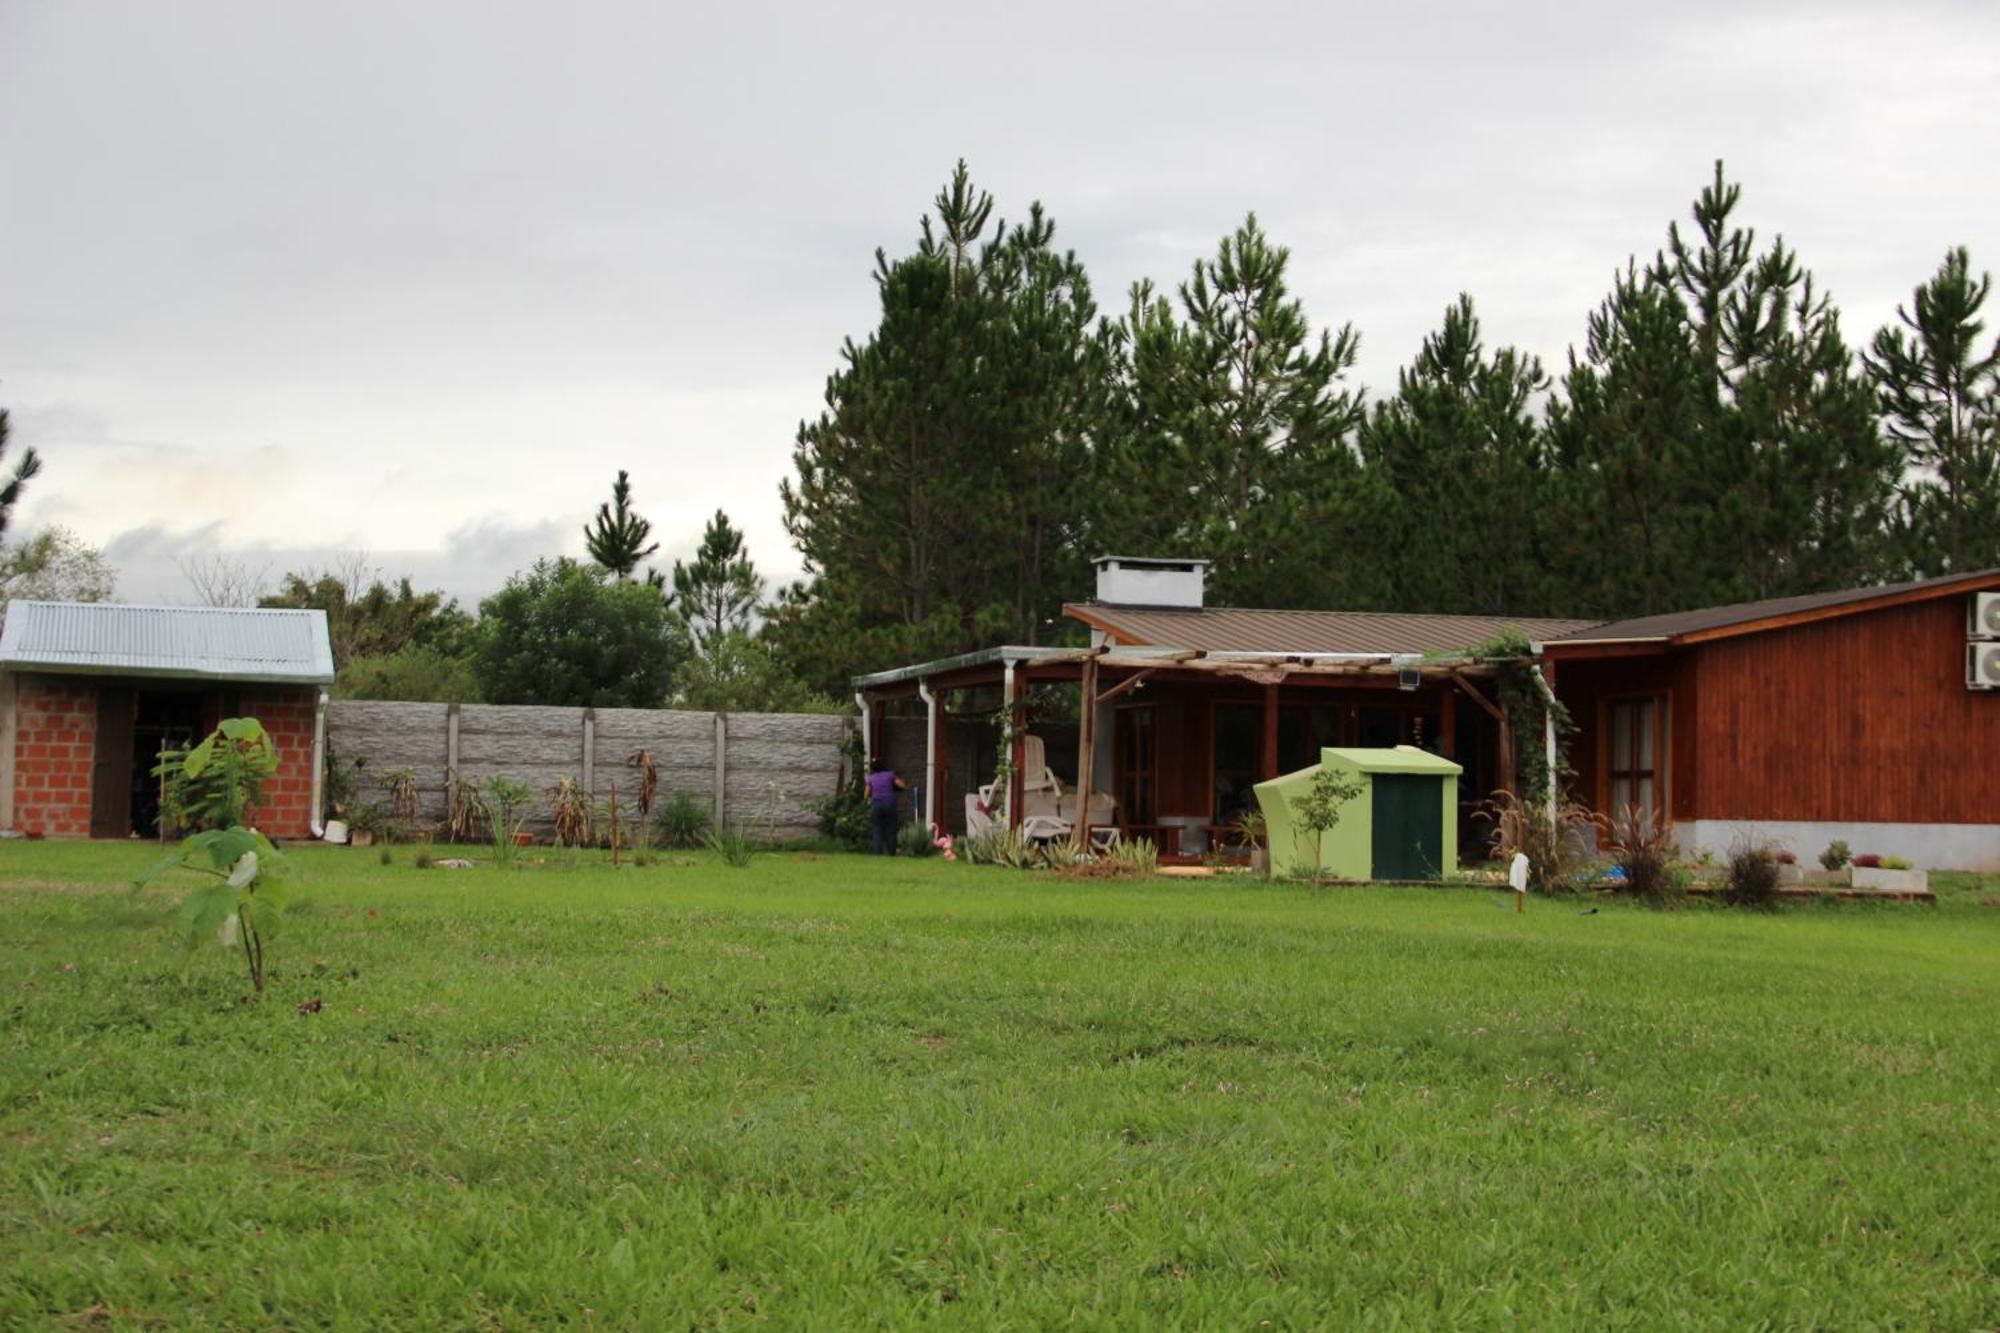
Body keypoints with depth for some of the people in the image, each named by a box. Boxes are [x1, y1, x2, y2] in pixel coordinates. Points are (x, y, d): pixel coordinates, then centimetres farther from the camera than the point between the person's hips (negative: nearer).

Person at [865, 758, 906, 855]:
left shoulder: (871, 778, 10)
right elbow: (902, 785, 2)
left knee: (877, 830, 2)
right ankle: (890, 851, -2)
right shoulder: (890, 775, 8)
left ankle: (877, 851, -8)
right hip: (890, 804, 0)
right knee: (890, 830, 3)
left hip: (876, 804, 0)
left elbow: (867, 794, 14)